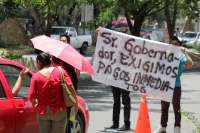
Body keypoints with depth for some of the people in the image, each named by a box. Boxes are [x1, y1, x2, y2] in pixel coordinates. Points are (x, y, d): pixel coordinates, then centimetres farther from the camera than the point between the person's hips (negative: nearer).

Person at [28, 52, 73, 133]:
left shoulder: (36, 76, -6)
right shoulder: (61, 72, -6)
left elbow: (31, 97, -9)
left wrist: (35, 103, 13)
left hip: (43, 112, 0)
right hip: (59, 111, 0)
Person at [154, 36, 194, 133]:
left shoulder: (180, 56, -6)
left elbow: (190, 64, -23)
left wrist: (184, 52, -26)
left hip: (176, 86, -5)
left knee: (176, 108, 2)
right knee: (164, 107, 13)